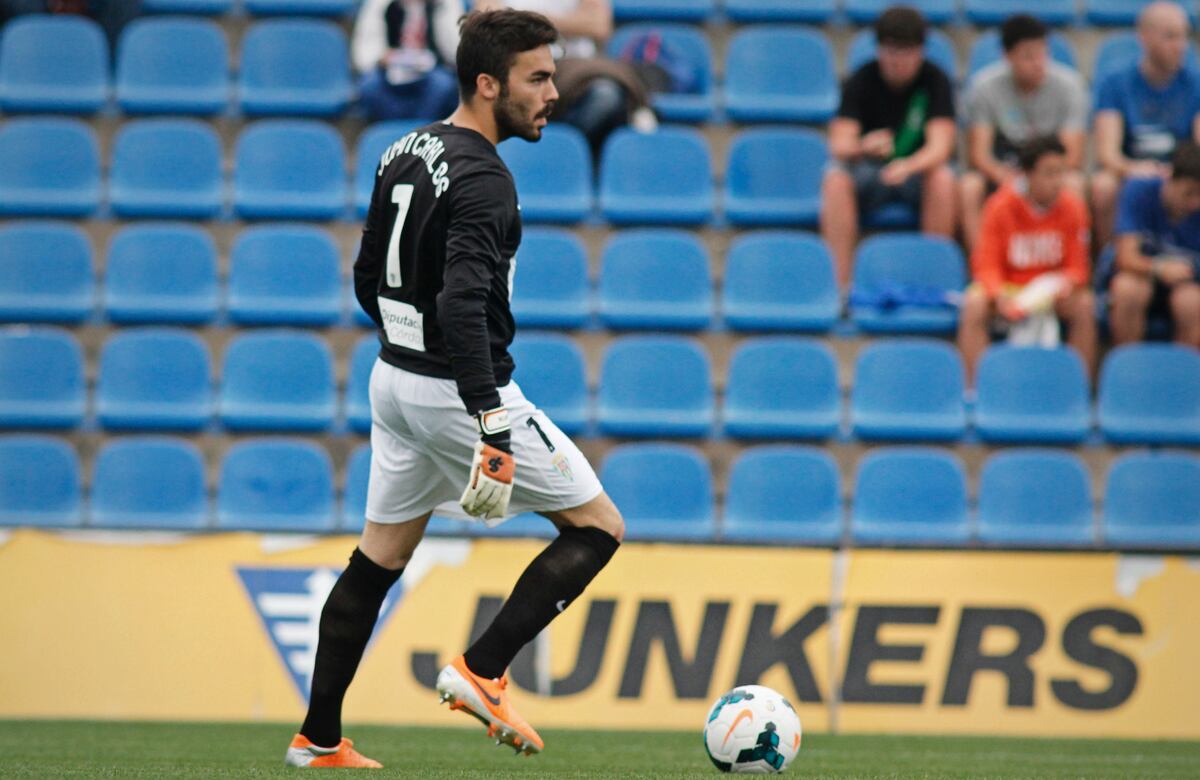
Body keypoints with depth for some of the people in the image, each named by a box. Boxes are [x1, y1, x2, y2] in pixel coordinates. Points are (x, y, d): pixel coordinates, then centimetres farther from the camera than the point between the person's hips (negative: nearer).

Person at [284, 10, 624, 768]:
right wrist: (494, 435, -34)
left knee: (378, 561, 17)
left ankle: (319, 739, 20)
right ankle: (482, 672, -5)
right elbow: (463, 306, -30)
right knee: (599, 527, 2)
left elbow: (370, 280, 17)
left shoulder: (406, 153, 8)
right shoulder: (483, 180, -20)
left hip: (395, 378, 9)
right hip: (458, 389, -9)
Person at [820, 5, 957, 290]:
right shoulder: (861, 81, -9)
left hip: (917, 170, -1)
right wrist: (864, 147, -43)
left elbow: (940, 145, -21)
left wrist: (909, 166, -44)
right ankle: (841, 282, -32)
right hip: (868, 170, 1)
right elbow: (839, 144, -18)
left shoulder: (934, 81, -10)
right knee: (835, 179, -31)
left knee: (943, 179, -34)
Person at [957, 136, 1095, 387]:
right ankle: (973, 389, -27)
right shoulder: (1001, 206, -13)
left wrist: (1067, 284, -27)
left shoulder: (1072, 207, -8)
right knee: (974, 307, -31)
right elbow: (987, 265, -12)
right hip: (1007, 287, -1)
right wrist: (1000, 297, -32)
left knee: (1084, 305, -27)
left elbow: (1077, 267, -3)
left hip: (1050, 289, 1)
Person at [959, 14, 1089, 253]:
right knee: (969, 186, -31)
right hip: (1001, 168, 0)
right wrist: (1010, 179, -33)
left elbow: (1073, 157, -15)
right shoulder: (985, 85, -11)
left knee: (1074, 185, -34)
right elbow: (978, 154, -13)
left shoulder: (1069, 85, -11)